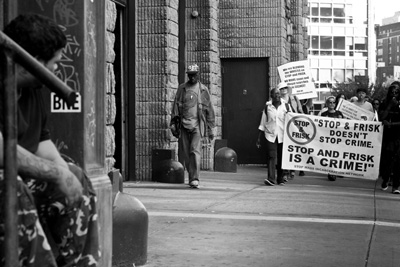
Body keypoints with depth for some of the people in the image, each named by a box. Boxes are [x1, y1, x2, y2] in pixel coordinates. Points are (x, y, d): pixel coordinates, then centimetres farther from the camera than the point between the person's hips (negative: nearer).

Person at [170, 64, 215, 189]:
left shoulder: (203, 89, 8)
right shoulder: (182, 88, 11)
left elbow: (209, 110, 10)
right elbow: (176, 105, 10)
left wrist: (211, 128, 7)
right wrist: (173, 123, 1)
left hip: (197, 125, -2)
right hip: (183, 124, 2)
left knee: (195, 151, -13)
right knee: (183, 153, 2)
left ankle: (194, 179, -14)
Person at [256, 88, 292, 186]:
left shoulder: (286, 106, 4)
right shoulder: (267, 107, 6)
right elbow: (262, 124, 11)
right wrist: (259, 138, 10)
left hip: (283, 135, 0)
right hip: (270, 135, 0)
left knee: (281, 158, 4)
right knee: (271, 156, -13)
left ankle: (280, 179, 15)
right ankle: (271, 178, -18)